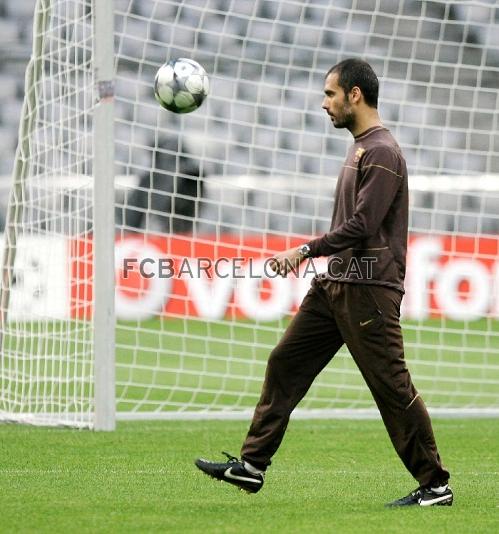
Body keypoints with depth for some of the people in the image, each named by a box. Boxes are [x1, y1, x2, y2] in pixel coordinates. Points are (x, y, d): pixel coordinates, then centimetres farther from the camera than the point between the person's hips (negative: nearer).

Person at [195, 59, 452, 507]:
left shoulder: (382, 153, -14)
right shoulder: (360, 147, 17)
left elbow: (362, 225, -21)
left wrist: (306, 251, -17)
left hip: (367, 290, -10)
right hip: (334, 284, 10)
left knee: (392, 386, -6)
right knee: (286, 364, 7)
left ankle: (435, 486, 2)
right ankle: (251, 465, 9)